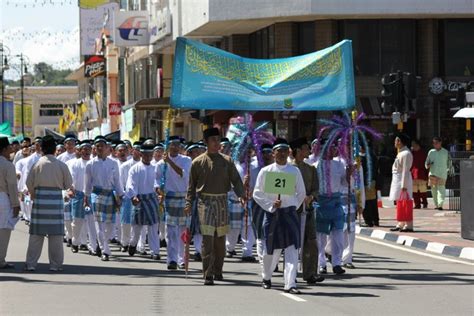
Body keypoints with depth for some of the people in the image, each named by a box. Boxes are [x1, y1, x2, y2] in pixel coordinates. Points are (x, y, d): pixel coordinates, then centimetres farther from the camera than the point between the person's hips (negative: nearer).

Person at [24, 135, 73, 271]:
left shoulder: (37, 164, -3)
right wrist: (70, 191, 25)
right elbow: (68, 185, 1)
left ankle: (31, 263, 6)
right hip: (56, 199, -1)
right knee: (56, 234, 5)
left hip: (40, 199, 1)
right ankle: (55, 264, 7)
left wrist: (33, 195, 18)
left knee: (36, 234, 6)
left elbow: (29, 183, 0)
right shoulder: (62, 165, -3)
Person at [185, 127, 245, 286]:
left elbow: (236, 180, 3)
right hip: (205, 201, -3)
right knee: (208, 238, -12)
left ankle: (217, 271, 22)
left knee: (220, 239, 9)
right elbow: (192, 185, 9)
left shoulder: (227, 161, 7)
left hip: (222, 201, 3)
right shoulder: (198, 162, 3)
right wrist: (189, 203, 1)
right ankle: (208, 275, -14)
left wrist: (241, 195, -14)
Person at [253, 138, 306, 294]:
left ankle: (290, 284, -11)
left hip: (290, 213, 1)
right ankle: (266, 277, 34)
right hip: (272, 214, -1)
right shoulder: (265, 172, -1)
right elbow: (257, 193, 0)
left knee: (292, 249, -8)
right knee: (271, 249, 8)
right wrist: (271, 205, -10)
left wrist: (293, 207, 5)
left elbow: (301, 193, 13)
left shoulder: (295, 171, 3)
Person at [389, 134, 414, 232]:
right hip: (397, 180, 10)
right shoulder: (401, 153, 15)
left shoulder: (406, 154, -16)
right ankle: (400, 224, 20)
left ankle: (408, 225, -8)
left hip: (402, 180, -10)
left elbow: (405, 170, -20)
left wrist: (404, 185, -23)